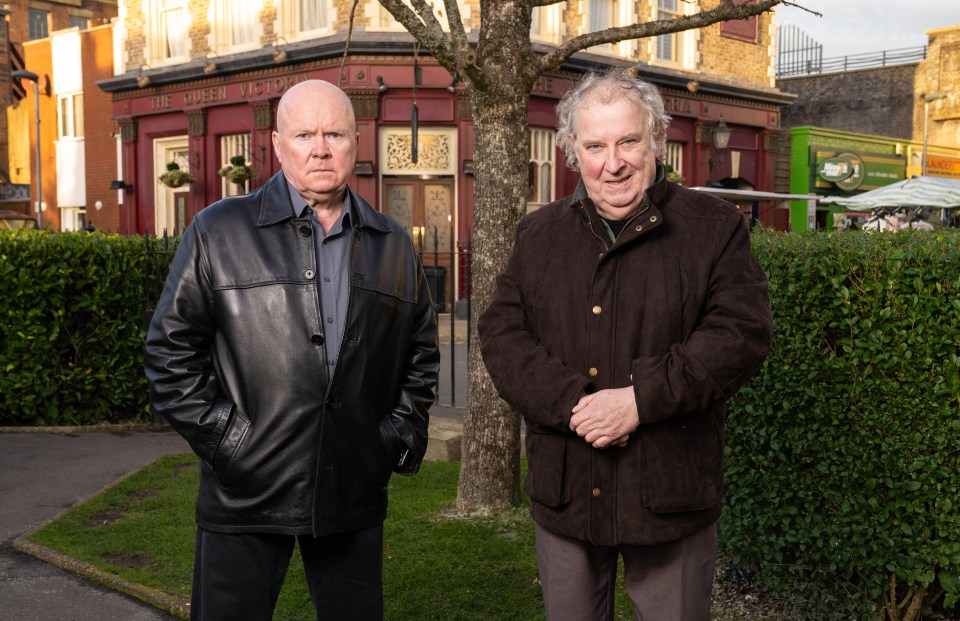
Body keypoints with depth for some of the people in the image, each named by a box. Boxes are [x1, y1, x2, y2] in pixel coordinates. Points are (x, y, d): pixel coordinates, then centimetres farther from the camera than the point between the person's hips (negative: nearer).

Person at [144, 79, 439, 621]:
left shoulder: (394, 246, 10)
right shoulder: (219, 231, -1)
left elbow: (422, 351, 17)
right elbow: (170, 349, -1)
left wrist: (401, 434, 8)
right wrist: (220, 435, -7)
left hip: (355, 494, 3)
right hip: (245, 495, -3)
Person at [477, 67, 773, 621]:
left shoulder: (714, 228, -2)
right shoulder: (539, 234, 7)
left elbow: (743, 333, -11)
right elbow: (501, 333, 0)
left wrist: (641, 398, -20)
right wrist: (570, 403, -16)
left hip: (670, 498, -2)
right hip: (564, 494, 3)